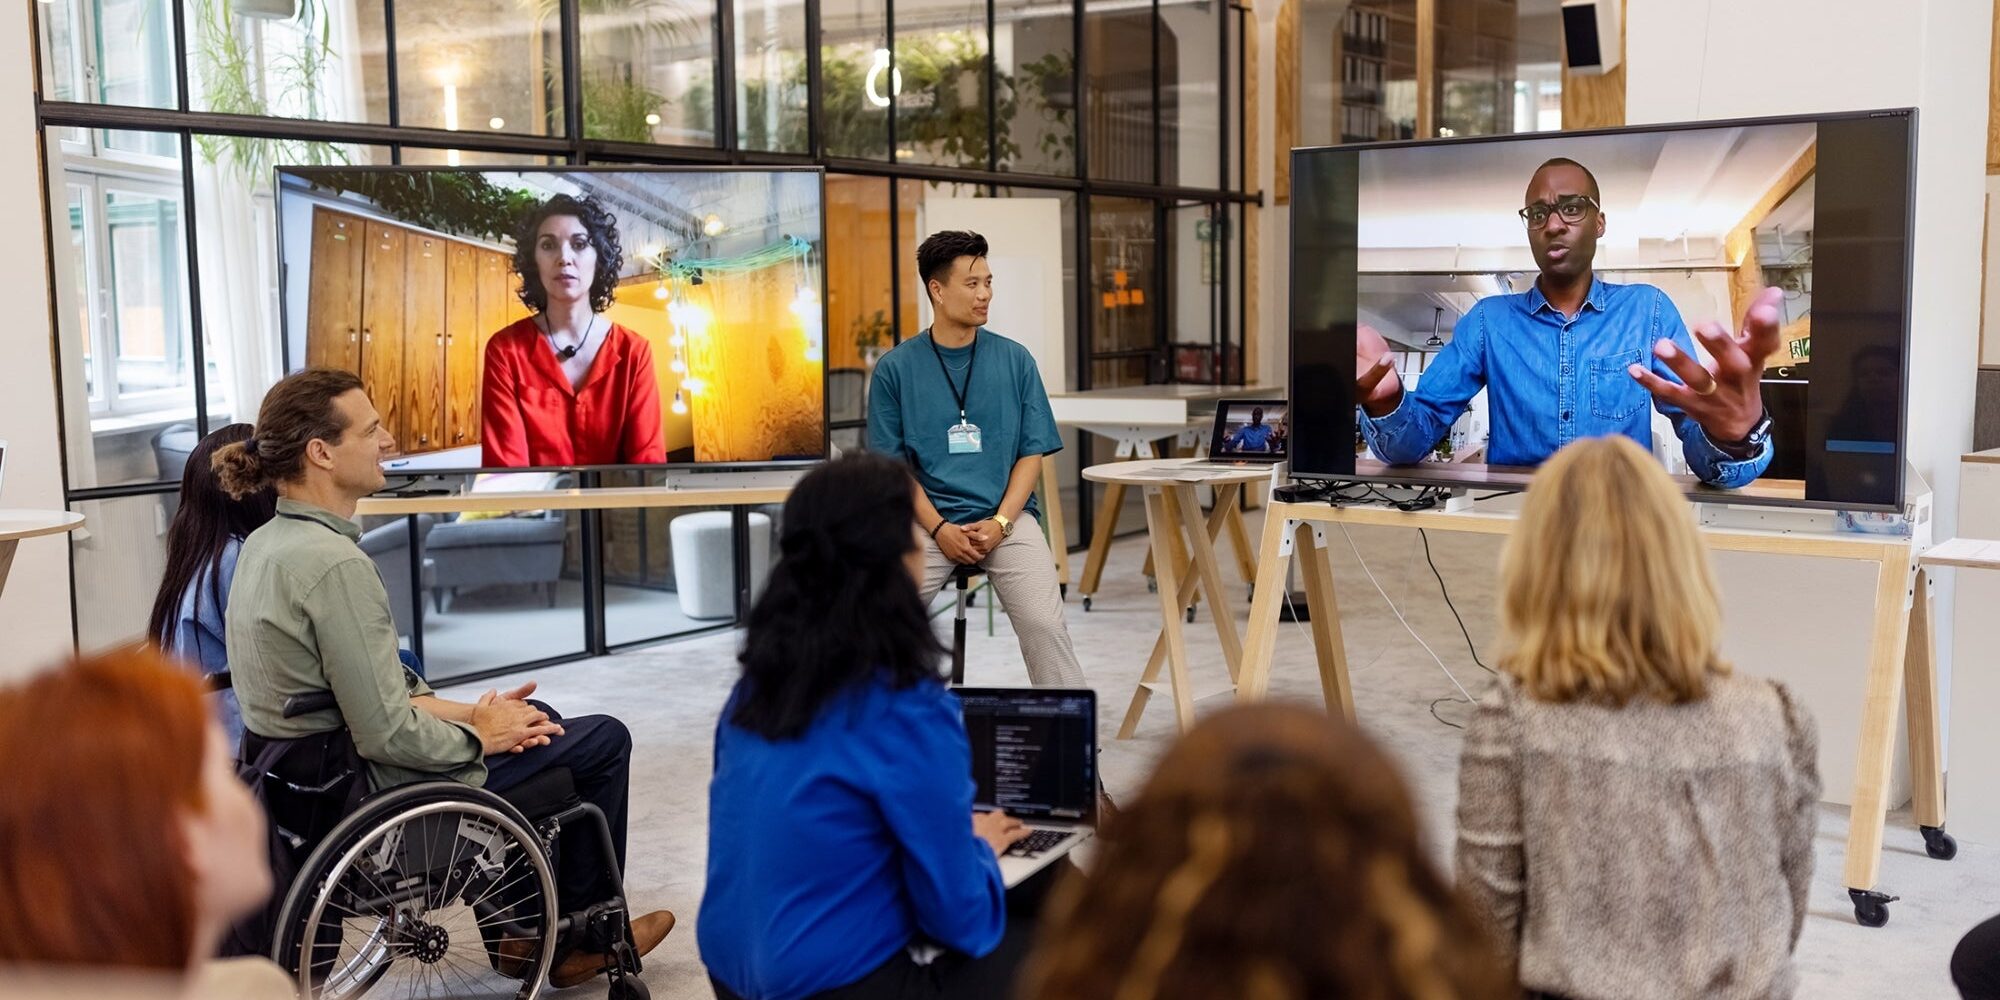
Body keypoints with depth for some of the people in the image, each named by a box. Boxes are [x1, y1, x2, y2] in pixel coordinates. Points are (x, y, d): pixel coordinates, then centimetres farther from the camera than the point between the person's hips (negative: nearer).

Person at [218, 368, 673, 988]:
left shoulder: (267, 543, 4)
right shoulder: (335, 564, -26)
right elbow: (387, 736, -26)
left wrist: (465, 711, 5)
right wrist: (479, 733, -9)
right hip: (367, 797, -10)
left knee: (532, 715, 27)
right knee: (604, 740, 4)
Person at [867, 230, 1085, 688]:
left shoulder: (1015, 360, 7)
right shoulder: (895, 368, 4)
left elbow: (1033, 453, 6)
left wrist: (999, 523, -8)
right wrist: (939, 528, -10)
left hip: (1005, 516, 0)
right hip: (927, 518, 0)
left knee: (1044, 623, -21)